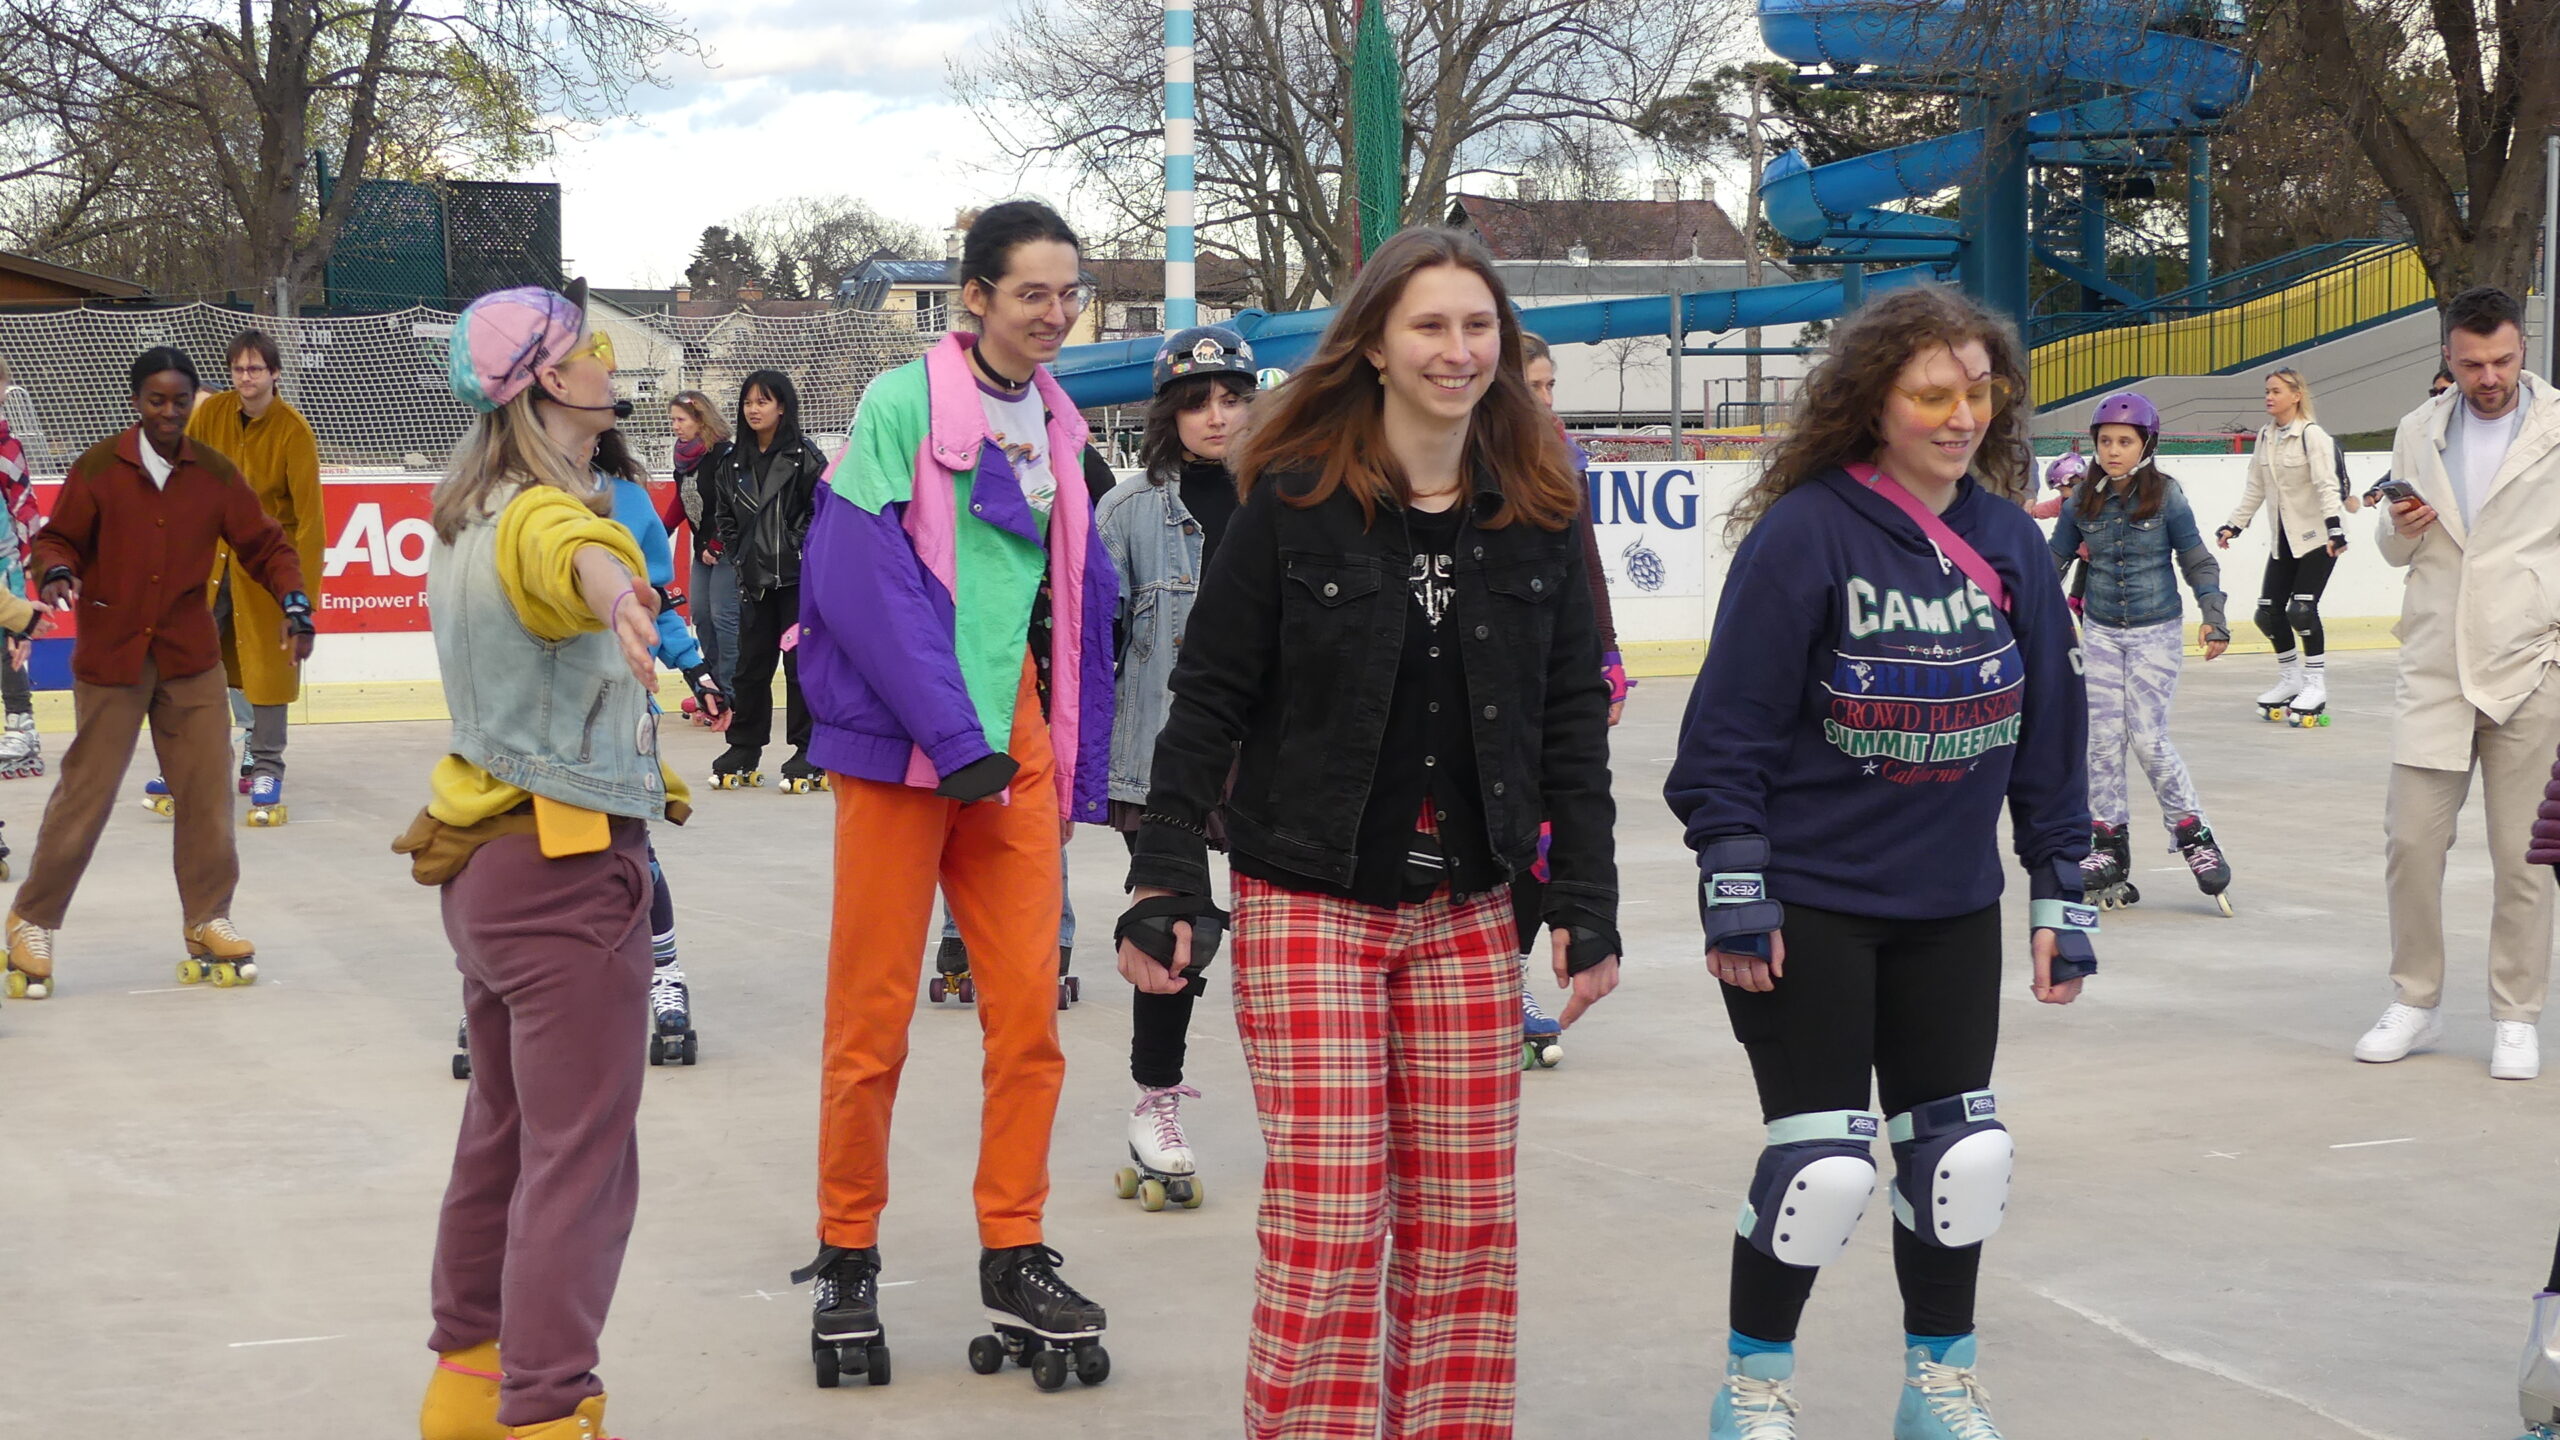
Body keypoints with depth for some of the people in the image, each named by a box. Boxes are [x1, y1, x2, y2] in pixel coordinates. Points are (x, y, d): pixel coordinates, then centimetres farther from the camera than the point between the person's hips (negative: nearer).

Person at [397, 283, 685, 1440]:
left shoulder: (468, 512, 12)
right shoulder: (540, 513, -20)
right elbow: (568, 552, -47)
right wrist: (612, 584, -70)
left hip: (488, 855, 10)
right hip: (569, 866, -10)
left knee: (504, 1131, 20)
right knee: (580, 1162, -9)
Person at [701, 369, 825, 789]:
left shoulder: (804, 458, -5)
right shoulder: (732, 462, 11)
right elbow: (722, 515, 18)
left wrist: (798, 549, -10)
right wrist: (737, 553, 7)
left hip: (798, 577, -5)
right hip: (754, 580, 5)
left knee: (801, 662, -2)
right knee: (750, 664, 8)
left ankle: (808, 753, 4)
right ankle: (743, 751, 16)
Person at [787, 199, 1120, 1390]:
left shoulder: (1057, 429, 13)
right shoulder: (904, 404, -7)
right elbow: (860, 575, -15)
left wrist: (1078, 766, 13)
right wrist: (953, 736, -19)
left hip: (1014, 743, 6)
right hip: (900, 744, -5)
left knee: (1029, 1011, 2)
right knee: (872, 1017, 0)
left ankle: (1014, 1259, 11)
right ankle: (847, 1260, 13)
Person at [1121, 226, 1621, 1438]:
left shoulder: (1536, 511, 5)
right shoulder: (1292, 498, -6)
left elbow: (1573, 719, 8)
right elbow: (1209, 698, -4)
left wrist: (1586, 904, 3)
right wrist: (1167, 881, -10)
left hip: (1467, 916, 4)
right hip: (1309, 906, -4)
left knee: (1464, 1225, 6)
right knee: (1328, 1222, -6)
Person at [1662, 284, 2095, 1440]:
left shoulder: (2010, 542, 3)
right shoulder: (1805, 531, -14)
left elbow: (2051, 732, 9)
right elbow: (1729, 727, -13)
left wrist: (2060, 895, 8)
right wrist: (1734, 893, -15)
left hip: (1951, 909, 5)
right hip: (1806, 904, -5)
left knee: (1962, 1153, 9)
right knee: (1824, 1163, -6)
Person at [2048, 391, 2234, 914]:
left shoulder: (2166, 497, -7)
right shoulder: (2083, 503, 1)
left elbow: (2196, 560, -1)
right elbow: (2054, 559, 10)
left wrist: (2213, 616, -10)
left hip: (2157, 632, -3)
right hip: (2101, 631, 3)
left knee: (2149, 737, -9)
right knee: (2103, 739, 1)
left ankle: (2194, 835, 5)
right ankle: (2109, 845, 9)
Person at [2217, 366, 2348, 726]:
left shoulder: (2312, 436, -13)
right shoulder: (2266, 437, 8)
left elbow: (2327, 485, -20)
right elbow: (2255, 488, 16)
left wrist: (2335, 526, -30)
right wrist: (2234, 525, 14)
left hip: (2317, 537, -7)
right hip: (2283, 539, 7)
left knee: (2302, 610, -14)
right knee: (2268, 612, 3)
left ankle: (2315, 686, -2)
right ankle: (2290, 679, 20)